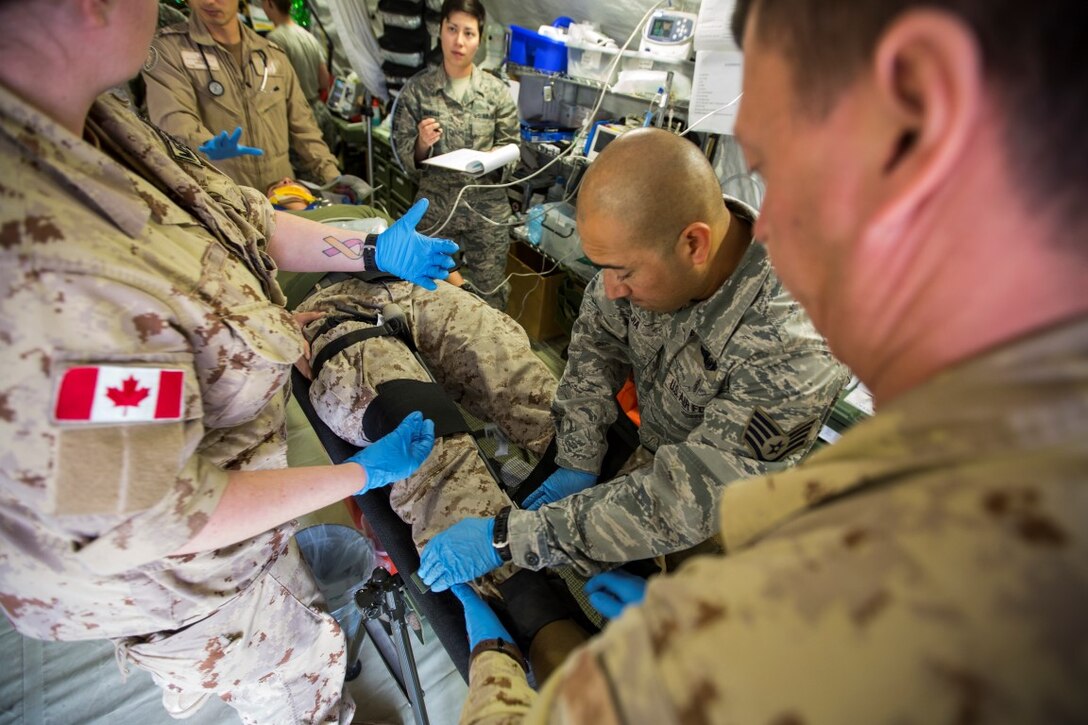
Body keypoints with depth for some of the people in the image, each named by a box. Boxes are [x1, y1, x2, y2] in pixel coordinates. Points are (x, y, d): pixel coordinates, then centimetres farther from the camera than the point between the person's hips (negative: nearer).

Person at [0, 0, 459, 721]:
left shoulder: (83, 118, -14)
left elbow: (239, 218, 1)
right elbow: (153, 525, -31)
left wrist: (373, 252, 3)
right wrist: (363, 473, -23)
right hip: (179, 576, -7)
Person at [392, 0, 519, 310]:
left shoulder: (497, 91, 2)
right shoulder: (417, 88, 0)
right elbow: (404, 156, 1)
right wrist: (422, 145, -20)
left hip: (487, 208, 0)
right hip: (435, 208, 0)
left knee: (489, 297, 7)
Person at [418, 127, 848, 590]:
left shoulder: (794, 344, -38)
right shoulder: (648, 251, -23)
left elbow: (683, 504, -36)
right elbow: (596, 340, -6)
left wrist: (505, 538, -35)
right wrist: (578, 463, -14)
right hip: (646, 455, 4)